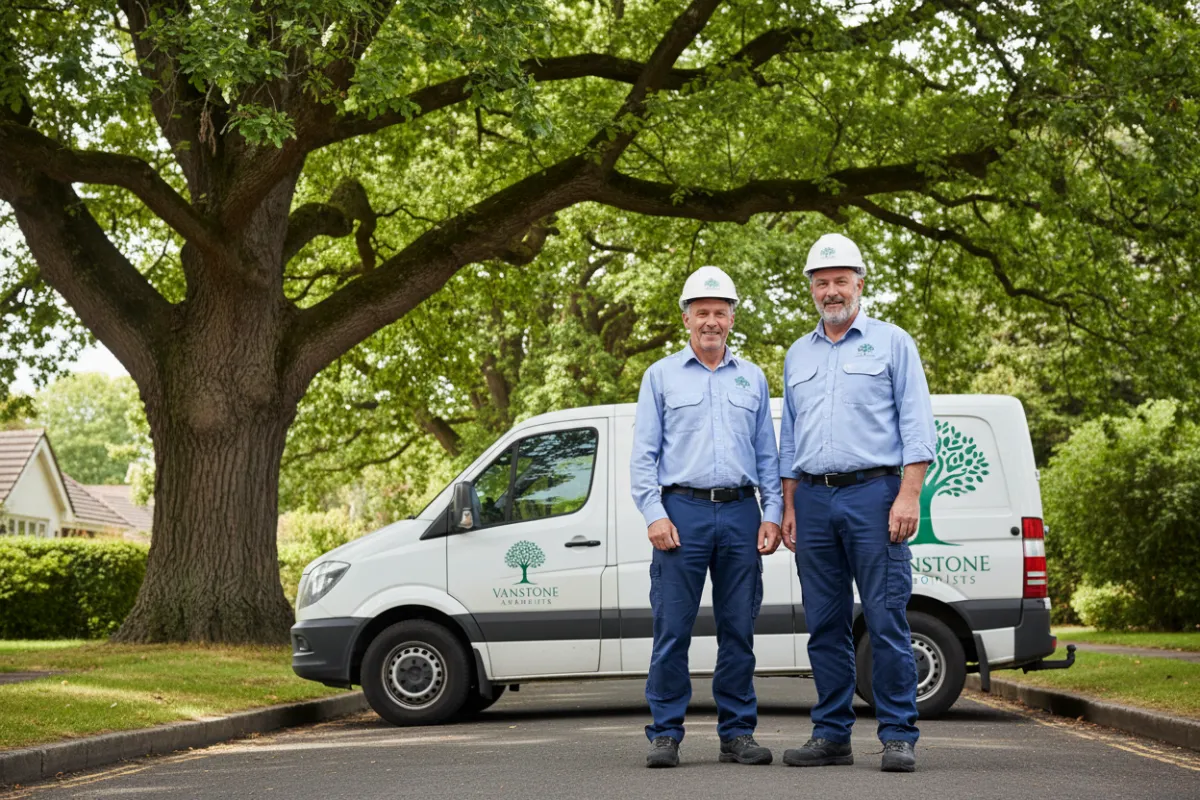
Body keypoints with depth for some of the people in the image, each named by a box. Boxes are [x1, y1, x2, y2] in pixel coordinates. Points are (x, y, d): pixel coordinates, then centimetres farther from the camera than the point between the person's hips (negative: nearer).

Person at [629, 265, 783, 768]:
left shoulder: (752, 379, 16)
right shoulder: (661, 377, 8)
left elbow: (767, 455, 16)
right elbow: (643, 454, 3)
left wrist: (772, 514, 4)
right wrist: (654, 515, -9)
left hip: (740, 515, 3)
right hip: (682, 510, -2)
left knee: (738, 630, 4)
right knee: (672, 629, -4)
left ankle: (737, 732, 11)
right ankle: (665, 734, 2)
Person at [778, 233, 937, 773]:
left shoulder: (891, 343, 5)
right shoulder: (798, 356, 19)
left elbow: (917, 425, -1)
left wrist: (909, 495, -11)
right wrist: (789, 507, 13)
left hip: (872, 493, -5)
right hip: (814, 500, 5)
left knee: (886, 621, -7)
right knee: (825, 626, 6)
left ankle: (898, 736, -3)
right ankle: (831, 735, 12)